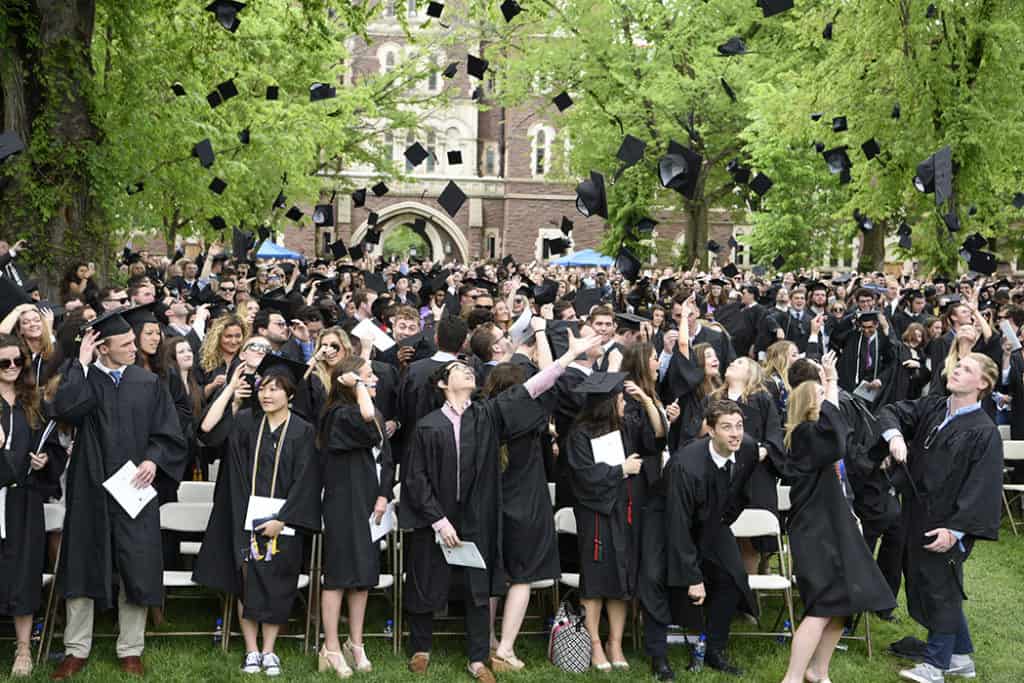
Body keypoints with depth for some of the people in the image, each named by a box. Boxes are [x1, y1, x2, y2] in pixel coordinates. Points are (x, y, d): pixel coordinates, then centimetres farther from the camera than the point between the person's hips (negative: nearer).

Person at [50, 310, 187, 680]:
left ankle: (131, 650, 13)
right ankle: (76, 650, 13)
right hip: (89, 490, -1)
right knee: (83, 565, 3)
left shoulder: (149, 383, 6)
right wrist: (81, 364, -14)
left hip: (133, 487, 1)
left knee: (136, 569, 1)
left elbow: (168, 434, 6)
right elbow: (64, 409, -18)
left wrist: (153, 459, -12)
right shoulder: (83, 378, 3)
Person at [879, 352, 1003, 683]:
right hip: (918, 514, 7)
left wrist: (954, 530, -24)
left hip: (947, 524, -7)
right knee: (934, 588, 15)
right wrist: (894, 435, -20)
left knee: (940, 590, 2)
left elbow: (982, 489, -18)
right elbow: (891, 412, 3)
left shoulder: (984, 432, -15)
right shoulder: (931, 407, 4)